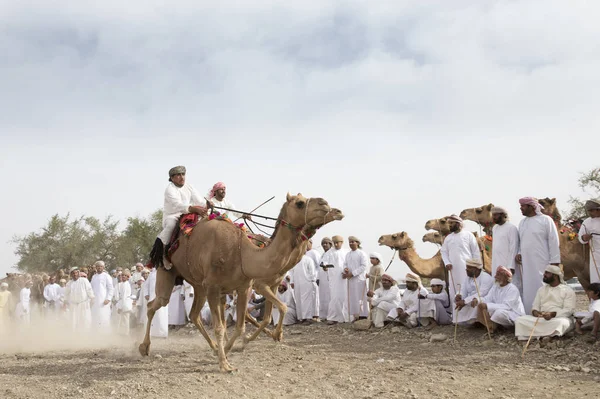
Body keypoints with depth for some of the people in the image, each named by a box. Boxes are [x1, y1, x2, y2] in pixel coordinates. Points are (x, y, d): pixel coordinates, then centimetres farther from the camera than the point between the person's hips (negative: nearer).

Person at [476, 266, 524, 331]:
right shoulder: (495, 287, 7)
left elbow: (506, 307, -29)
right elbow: (487, 299, -4)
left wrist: (487, 306, -37)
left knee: (500, 312, -38)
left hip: (514, 316, -7)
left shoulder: (513, 289, -18)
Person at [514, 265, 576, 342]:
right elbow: (535, 306, 15)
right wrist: (535, 312, -11)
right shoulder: (542, 289, 20)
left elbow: (569, 310, -8)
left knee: (562, 323, -41)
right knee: (520, 320, -20)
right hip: (541, 318, 4)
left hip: (559, 318, -4)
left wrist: (553, 314, -24)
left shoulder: (568, 290, 3)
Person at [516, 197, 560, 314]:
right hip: (527, 264, 6)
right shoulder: (522, 222, 15)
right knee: (528, 292, 5)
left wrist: (554, 262, -10)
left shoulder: (545, 220, -4)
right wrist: (519, 253, 5)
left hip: (542, 264, -6)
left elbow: (553, 242, -6)